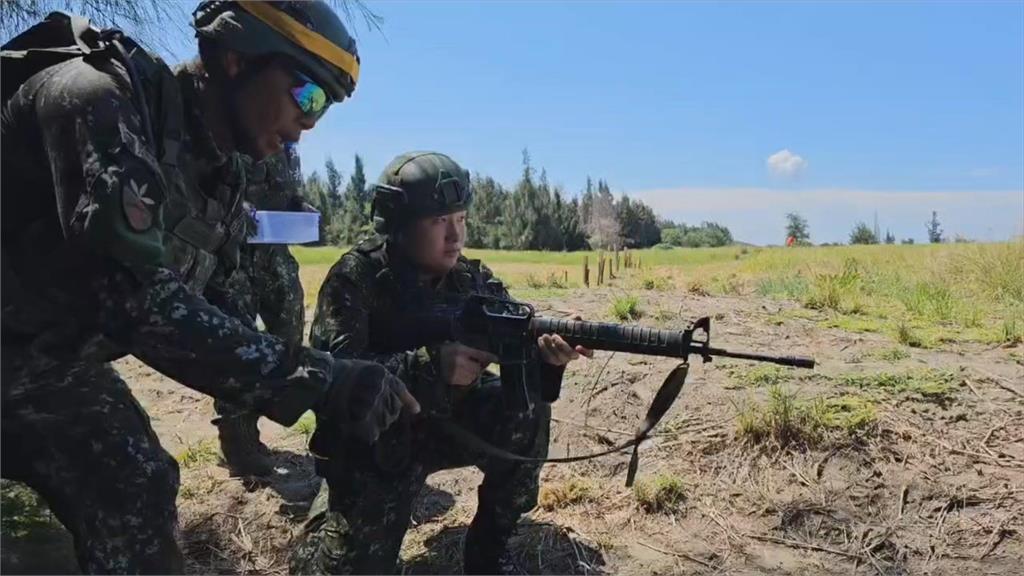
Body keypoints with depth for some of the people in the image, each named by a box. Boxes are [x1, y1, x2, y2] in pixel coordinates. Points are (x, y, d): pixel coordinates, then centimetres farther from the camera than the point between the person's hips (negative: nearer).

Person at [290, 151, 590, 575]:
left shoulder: (473, 279, -5)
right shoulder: (357, 278, -17)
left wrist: (543, 352, -36)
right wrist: (430, 364, -38)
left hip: (449, 421, 4)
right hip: (374, 446, -3)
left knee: (525, 411, -23)